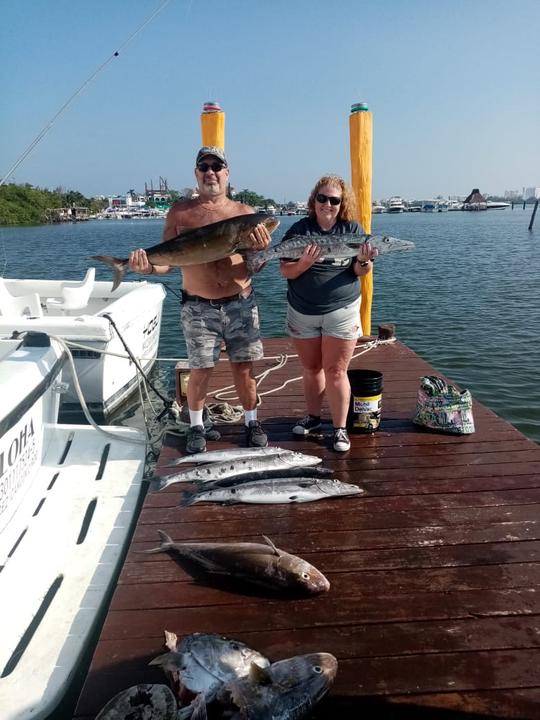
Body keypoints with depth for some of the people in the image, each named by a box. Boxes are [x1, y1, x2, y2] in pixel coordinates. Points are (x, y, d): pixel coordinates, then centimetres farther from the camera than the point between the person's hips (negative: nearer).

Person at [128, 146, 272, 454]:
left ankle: (252, 422, 26)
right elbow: (167, 260, 2)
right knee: (201, 370, 2)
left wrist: (261, 250, -18)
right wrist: (148, 265, -20)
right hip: (198, 306, -1)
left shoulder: (244, 213, 4)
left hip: (240, 303, 1)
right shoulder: (180, 212, 3)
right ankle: (196, 426, 24)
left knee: (244, 366, 7)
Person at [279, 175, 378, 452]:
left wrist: (363, 261, -23)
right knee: (311, 369, 14)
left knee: (335, 371, -2)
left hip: (341, 311, -1)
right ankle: (313, 416, 32)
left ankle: (340, 429, 7)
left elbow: (361, 271, -1)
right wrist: (305, 262, -25)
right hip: (302, 312, 2)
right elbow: (286, 272, -7)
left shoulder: (352, 228, -1)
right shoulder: (300, 229, -3)